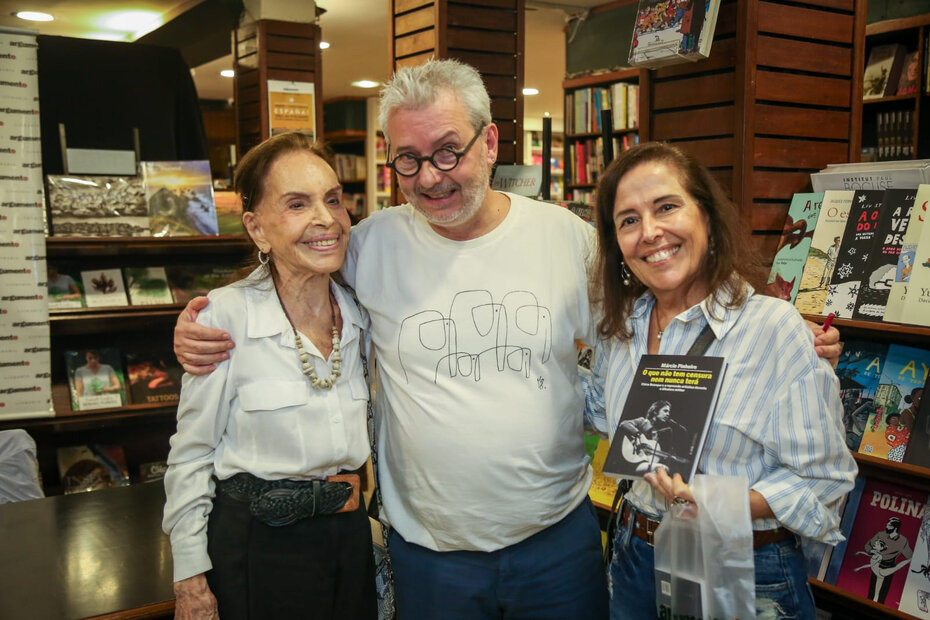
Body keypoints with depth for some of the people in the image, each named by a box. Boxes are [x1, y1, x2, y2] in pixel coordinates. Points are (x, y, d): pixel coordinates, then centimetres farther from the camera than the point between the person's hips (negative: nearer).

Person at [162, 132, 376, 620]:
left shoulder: (359, 312, 1)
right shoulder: (225, 317, -15)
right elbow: (190, 455, -9)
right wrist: (190, 579, -8)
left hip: (351, 538, 5)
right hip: (257, 544, -5)